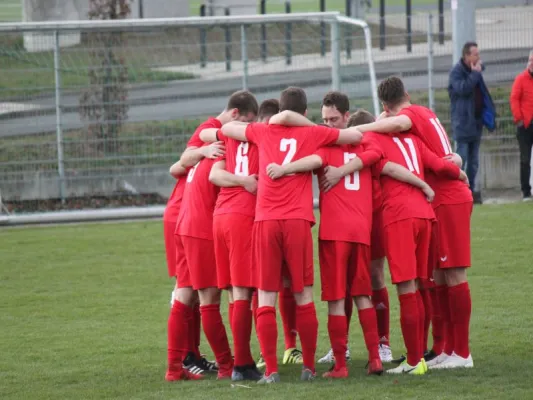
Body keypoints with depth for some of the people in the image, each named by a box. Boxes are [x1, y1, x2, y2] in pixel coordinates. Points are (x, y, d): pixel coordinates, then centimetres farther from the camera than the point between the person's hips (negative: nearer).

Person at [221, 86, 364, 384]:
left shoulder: (263, 132, 15)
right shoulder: (313, 134, 11)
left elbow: (226, 129, 29)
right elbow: (357, 136, 18)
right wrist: (329, 134, 36)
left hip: (265, 220, 1)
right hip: (298, 221, -1)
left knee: (266, 299, 2)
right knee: (304, 297, 7)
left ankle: (271, 370, -3)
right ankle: (309, 367, 10)